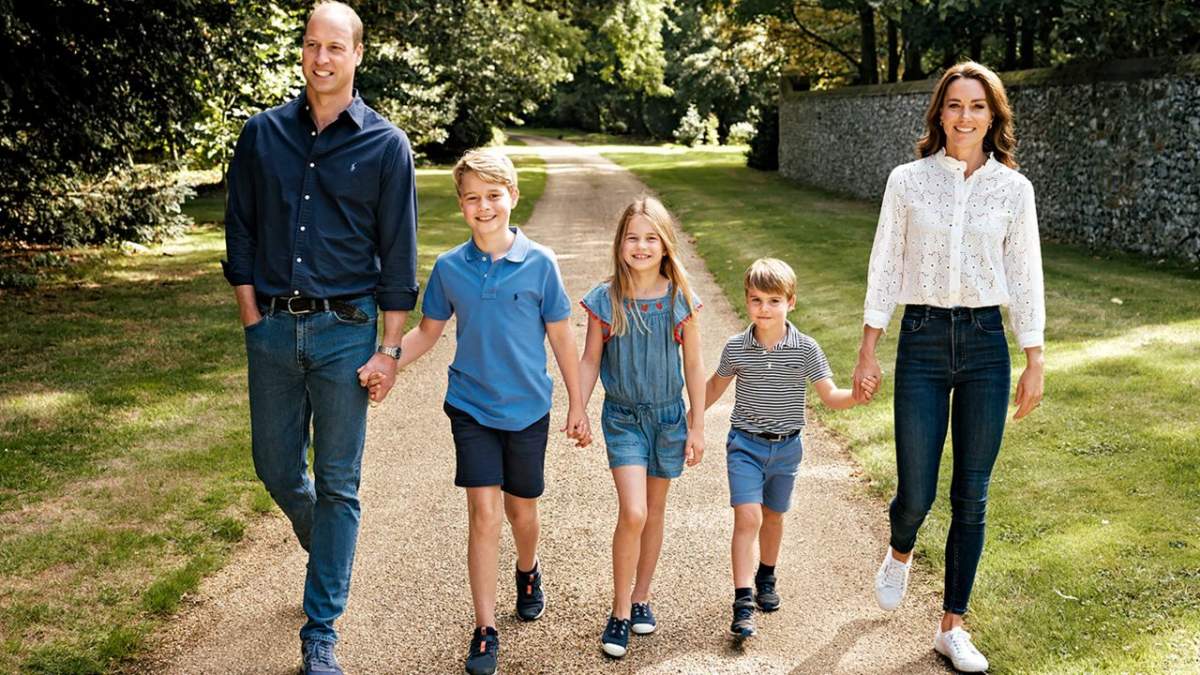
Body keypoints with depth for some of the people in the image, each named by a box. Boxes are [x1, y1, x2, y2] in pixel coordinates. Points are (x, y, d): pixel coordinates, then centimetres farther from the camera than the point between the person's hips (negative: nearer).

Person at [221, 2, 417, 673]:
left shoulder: (386, 145, -2)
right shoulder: (263, 134, 5)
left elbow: (398, 256, -1)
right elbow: (240, 234, 9)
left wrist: (389, 347, -5)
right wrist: (253, 319, 2)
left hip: (345, 330, -3)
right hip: (273, 328, 3)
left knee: (337, 486, 3)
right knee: (277, 468, 13)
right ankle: (327, 551, 45)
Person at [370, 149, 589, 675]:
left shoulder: (539, 263, -9)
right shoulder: (449, 267, -4)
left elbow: (561, 338, -2)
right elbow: (428, 331, 8)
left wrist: (577, 407, 2)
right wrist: (387, 366, -9)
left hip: (527, 409, 0)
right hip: (471, 408, 0)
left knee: (522, 510, 15)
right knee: (484, 514, -6)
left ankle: (528, 571, 48)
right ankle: (485, 630, 4)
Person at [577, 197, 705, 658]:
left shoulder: (679, 298, -6)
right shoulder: (606, 299, -8)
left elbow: (694, 365, 1)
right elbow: (590, 360, 1)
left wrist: (697, 427, 2)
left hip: (668, 416, 2)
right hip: (622, 417, -2)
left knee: (654, 512, 13)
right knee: (632, 513, -13)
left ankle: (641, 598, 31)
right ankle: (619, 611, 2)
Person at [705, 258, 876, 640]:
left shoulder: (806, 349, -9)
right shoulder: (736, 348, -7)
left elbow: (830, 396, -7)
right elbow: (716, 386, 11)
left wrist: (857, 397, -27)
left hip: (786, 447, 2)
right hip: (745, 444, -1)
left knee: (773, 516, 18)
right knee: (747, 517, -14)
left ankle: (766, 577, 42)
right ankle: (743, 601, -13)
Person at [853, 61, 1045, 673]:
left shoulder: (1013, 188, 2)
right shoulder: (907, 180, 0)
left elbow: (1025, 278, 5)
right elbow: (885, 266, 3)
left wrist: (1034, 362, 4)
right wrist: (868, 347, 2)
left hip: (986, 345, 1)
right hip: (922, 342, -1)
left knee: (971, 498, 5)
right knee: (916, 492, -1)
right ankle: (900, 553, 37)